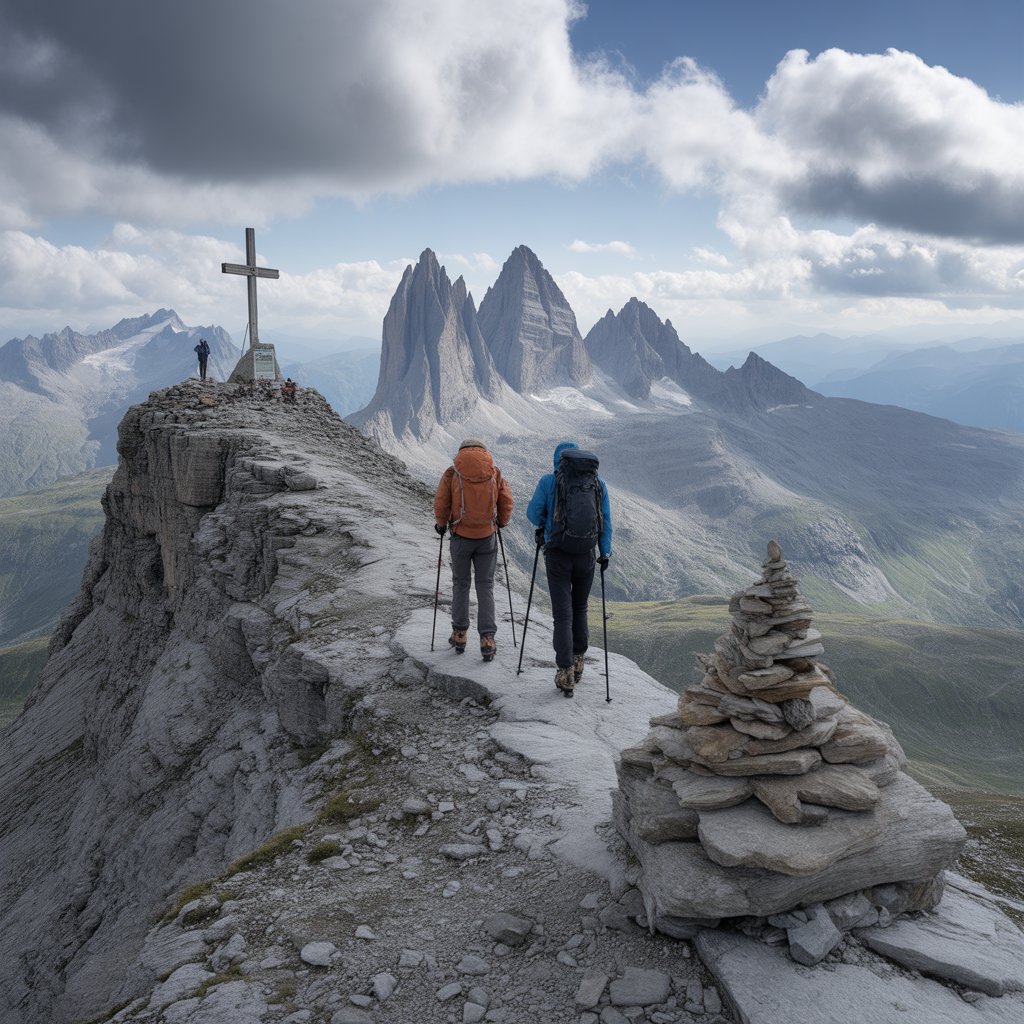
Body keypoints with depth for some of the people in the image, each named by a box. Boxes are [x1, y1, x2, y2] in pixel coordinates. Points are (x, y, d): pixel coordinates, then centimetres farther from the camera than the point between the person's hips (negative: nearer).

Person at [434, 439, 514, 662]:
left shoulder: (452, 473, -4)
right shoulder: (494, 472, 1)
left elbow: (440, 502, -6)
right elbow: (507, 501, 1)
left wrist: (441, 524, 11)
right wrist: (501, 522, 18)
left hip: (461, 537, -1)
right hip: (487, 537, 1)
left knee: (460, 584, 15)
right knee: (485, 586, 8)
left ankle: (459, 635, 23)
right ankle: (487, 639, 2)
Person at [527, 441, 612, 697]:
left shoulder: (549, 481, -4)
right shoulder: (599, 484, 4)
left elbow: (533, 513, 4)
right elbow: (607, 522, 5)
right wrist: (605, 553, 14)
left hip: (558, 555, -2)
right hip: (586, 556, 3)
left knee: (562, 614, 3)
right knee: (580, 610, 21)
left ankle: (565, 675, 1)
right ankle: (577, 664, 29)